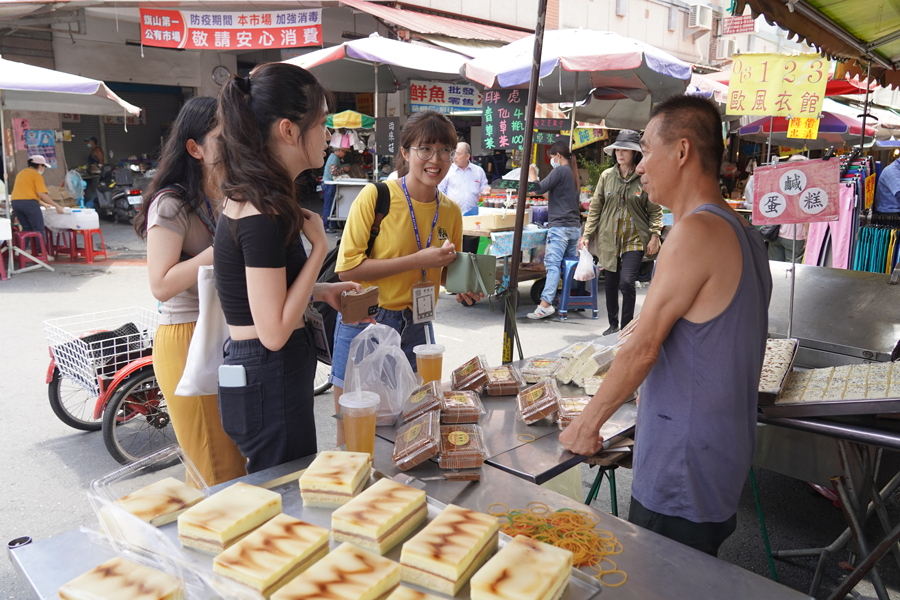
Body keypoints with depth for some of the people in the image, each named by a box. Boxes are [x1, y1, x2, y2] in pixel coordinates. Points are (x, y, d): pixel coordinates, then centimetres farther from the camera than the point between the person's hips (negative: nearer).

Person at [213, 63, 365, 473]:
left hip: (251, 373, 10)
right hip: (270, 382, -10)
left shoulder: (247, 197, 7)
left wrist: (320, 290, 9)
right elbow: (274, 331, -23)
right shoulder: (264, 215, -23)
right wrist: (319, 246, -19)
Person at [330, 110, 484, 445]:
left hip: (416, 327, 5)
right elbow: (348, 268, -17)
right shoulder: (376, 196, -13)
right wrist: (418, 259, -22)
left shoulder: (451, 211, 4)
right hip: (364, 323, -4)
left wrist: (462, 288, -4)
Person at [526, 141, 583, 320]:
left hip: (560, 226, -9)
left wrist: (531, 175, 5)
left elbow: (539, 189, -12)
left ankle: (545, 303, -21)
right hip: (575, 226, 9)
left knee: (553, 264, -14)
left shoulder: (560, 171, -9)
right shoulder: (574, 172, 18)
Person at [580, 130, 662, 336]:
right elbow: (596, 207, 8)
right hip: (608, 239, 3)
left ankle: (626, 327, 1)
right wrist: (587, 235, 4)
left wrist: (654, 236, -6)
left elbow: (655, 210, 3)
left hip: (635, 240, -3)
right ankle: (613, 324, 28)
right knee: (610, 284, 10)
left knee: (626, 282, -16)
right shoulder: (606, 176, 4)